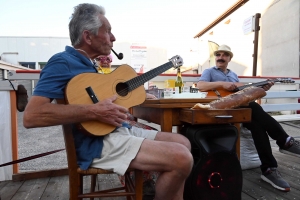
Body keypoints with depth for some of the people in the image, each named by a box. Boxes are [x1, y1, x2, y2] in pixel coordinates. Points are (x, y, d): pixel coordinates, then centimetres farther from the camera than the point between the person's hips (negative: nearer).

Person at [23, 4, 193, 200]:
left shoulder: (90, 64, 19)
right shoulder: (63, 62, -10)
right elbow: (31, 116, -22)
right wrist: (94, 112, -25)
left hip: (119, 129, 10)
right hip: (98, 141, -10)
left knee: (183, 143, 9)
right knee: (182, 159, -22)